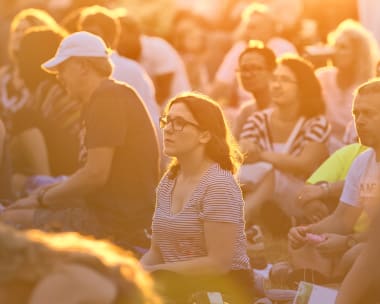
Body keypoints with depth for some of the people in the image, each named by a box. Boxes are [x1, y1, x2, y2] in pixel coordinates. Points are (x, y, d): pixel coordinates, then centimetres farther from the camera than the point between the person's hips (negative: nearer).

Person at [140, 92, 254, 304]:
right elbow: (157, 252, 14)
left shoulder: (218, 185, -15)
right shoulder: (168, 182, 11)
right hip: (181, 285, 7)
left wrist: (152, 271, -17)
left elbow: (219, 263, -19)